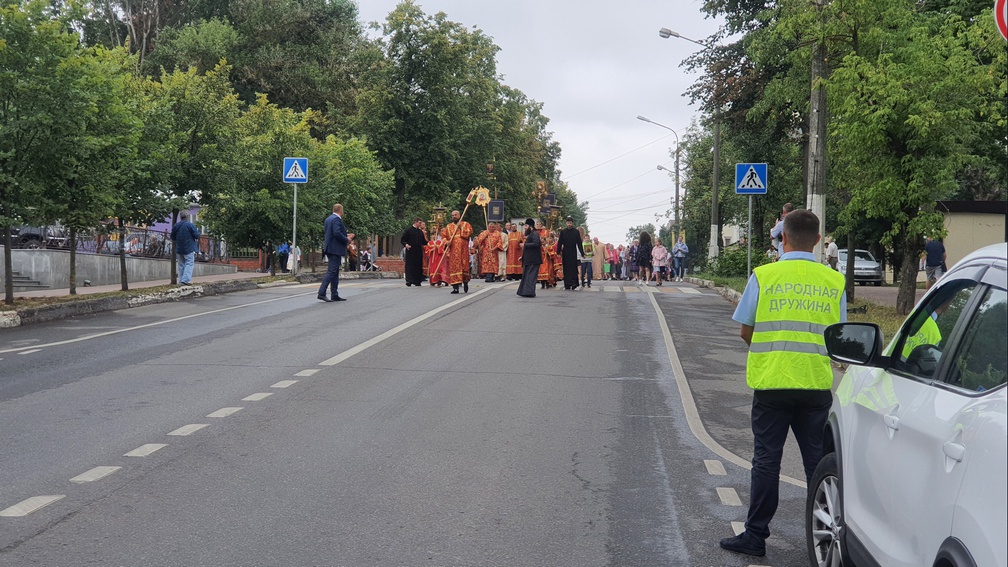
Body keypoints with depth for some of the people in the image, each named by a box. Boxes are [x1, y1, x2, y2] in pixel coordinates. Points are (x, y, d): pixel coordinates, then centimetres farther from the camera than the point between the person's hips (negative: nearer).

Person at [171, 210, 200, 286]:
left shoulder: (175, 226, 5)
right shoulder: (190, 225, -12)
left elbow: (172, 238, 12)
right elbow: (197, 236, -11)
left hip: (179, 249, 5)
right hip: (189, 248, -5)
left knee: (181, 265, 12)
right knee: (189, 264, -3)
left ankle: (181, 281, 12)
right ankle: (186, 280, -16)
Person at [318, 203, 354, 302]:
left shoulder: (328, 219, 16)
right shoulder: (336, 219, -14)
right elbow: (337, 233, -24)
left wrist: (346, 235, 20)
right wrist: (347, 240, -10)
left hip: (330, 248, 10)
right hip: (335, 249, -10)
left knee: (335, 272, 13)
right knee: (332, 272, -10)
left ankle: (335, 295, 15)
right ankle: (321, 293, -15)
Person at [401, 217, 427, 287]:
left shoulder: (420, 232, 15)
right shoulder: (409, 230, 0)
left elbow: (424, 242, 20)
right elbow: (402, 240, -1)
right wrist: (406, 244, -20)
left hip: (418, 252, 5)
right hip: (410, 251, -5)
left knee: (418, 266, 4)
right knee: (410, 266, -8)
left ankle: (417, 281, 9)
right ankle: (409, 281, -8)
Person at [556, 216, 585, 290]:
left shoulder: (576, 232, 0)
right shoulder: (563, 232, 4)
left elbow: (579, 243, 0)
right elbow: (559, 243, 5)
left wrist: (582, 253, -2)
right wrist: (558, 252, -3)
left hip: (573, 253, -2)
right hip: (565, 253, 2)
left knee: (573, 268, -6)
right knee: (566, 269, 3)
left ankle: (573, 284, -5)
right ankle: (567, 285, 8)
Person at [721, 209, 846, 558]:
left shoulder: (764, 276, -5)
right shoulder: (834, 281, 2)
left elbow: (746, 331, 2)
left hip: (771, 382, -2)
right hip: (816, 384, 2)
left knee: (766, 460, 5)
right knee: (817, 461, 11)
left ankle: (755, 535, 11)